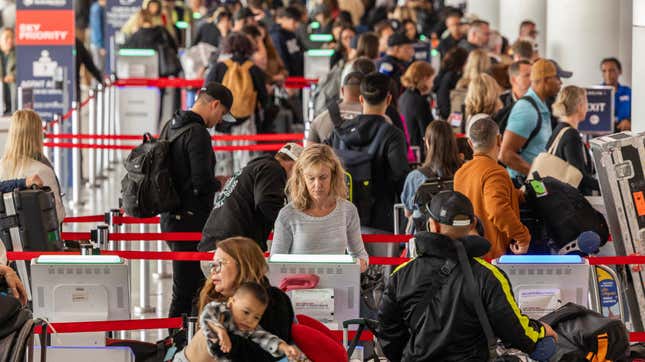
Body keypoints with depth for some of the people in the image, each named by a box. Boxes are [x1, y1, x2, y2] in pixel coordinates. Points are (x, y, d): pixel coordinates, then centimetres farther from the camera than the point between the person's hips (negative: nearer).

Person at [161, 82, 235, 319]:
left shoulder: (170, 127, 12)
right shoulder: (198, 133, -18)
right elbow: (203, 183, -22)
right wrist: (220, 185, -1)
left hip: (170, 217, 10)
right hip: (190, 221, -10)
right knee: (186, 290, -6)